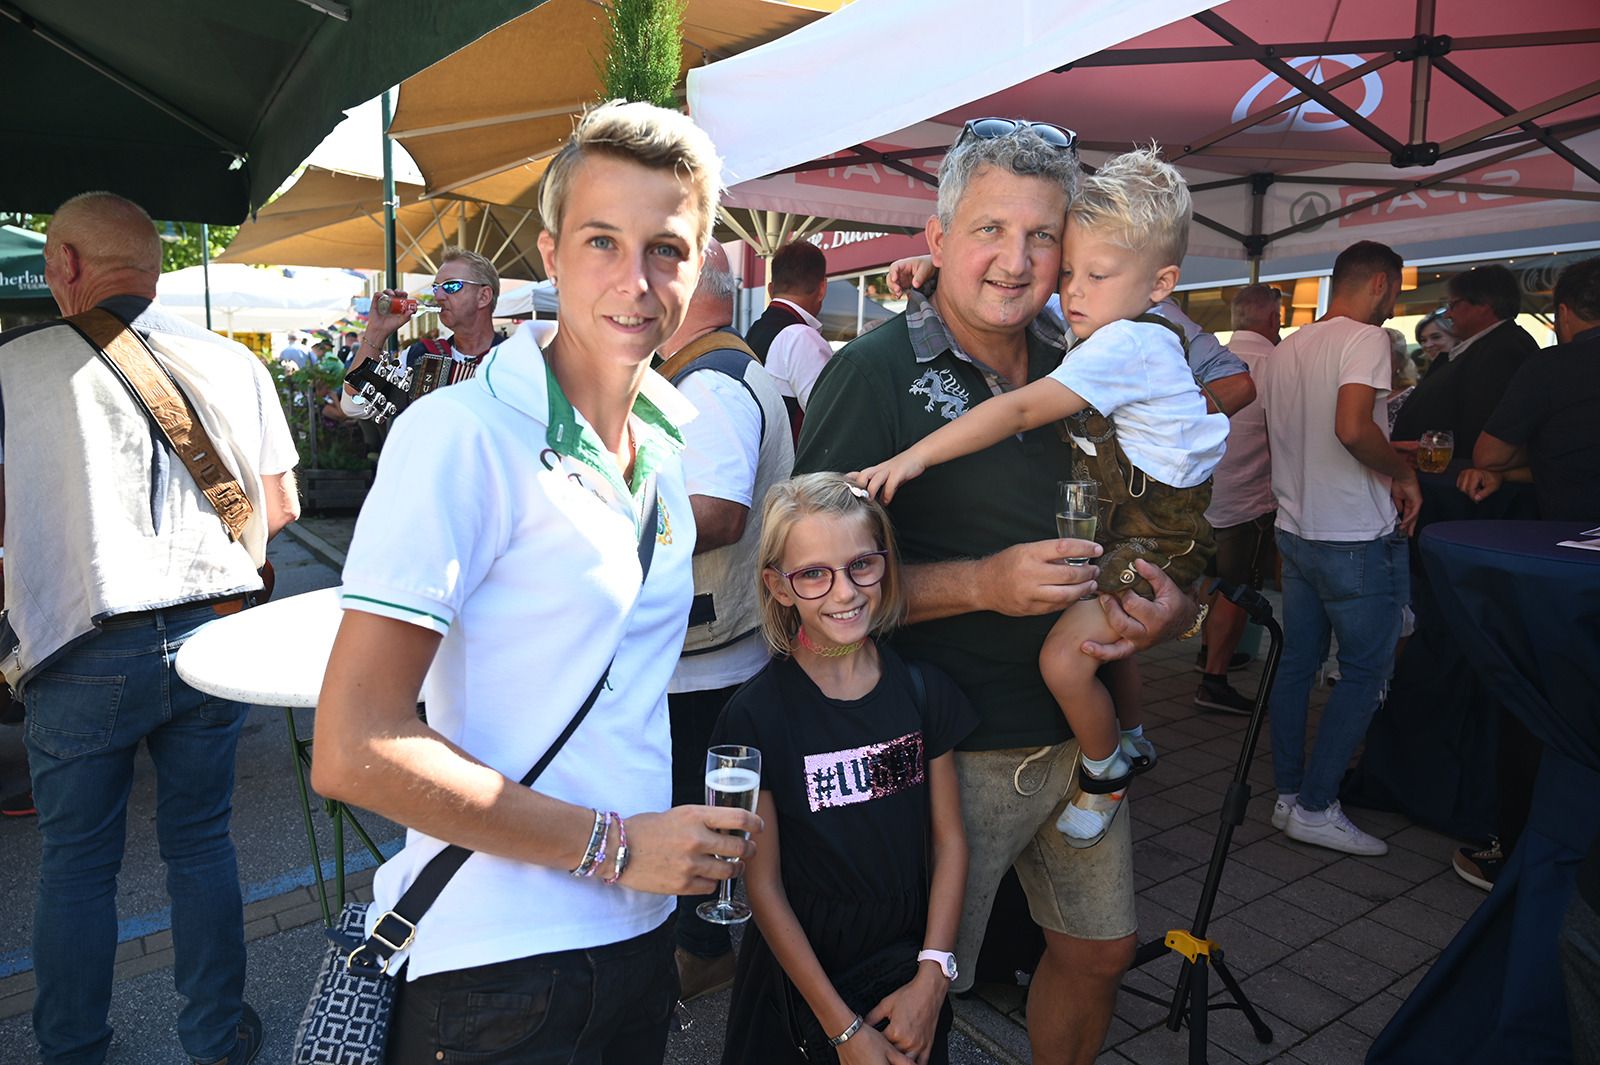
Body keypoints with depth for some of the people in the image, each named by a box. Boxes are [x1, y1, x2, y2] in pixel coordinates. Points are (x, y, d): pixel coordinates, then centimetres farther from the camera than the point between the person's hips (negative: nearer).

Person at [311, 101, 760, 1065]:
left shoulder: (669, 437, 3)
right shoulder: (463, 435, -19)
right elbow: (354, 751, -21)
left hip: (639, 928, 6)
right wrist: (614, 844, -17)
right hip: (493, 965, -6)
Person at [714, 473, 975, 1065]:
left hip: (912, 965, 3)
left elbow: (949, 840, -1)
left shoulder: (923, 689, -6)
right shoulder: (755, 716, -17)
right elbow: (764, 887, -13)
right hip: (800, 967, -3)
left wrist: (933, 976, -9)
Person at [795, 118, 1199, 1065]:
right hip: (947, 751, -6)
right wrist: (984, 583, -27)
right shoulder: (874, 374, -14)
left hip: (1080, 732, 6)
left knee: (1101, 952, 22)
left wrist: (1173, 606, -7)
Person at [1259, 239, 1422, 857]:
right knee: (1364, 675, 3)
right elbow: (1353, 429, -28)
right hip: (1356, 540, -8)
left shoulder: (1285, 350, 12)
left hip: (1295, 531, 8)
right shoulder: (1365, 339, -12)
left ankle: (1288, 796, 21)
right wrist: (1404, 474, -11)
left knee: (1296, 664, 13)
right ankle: (1316, 808, 7)